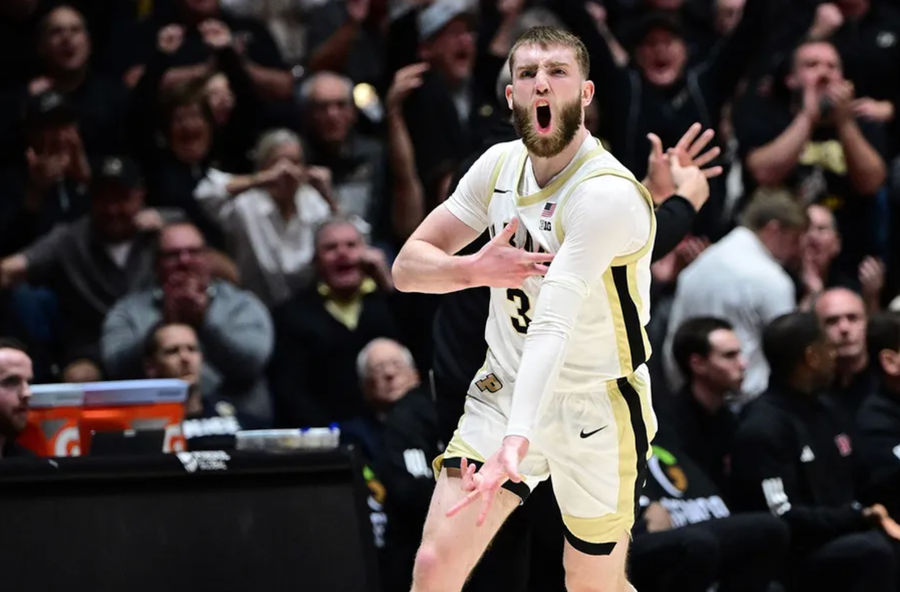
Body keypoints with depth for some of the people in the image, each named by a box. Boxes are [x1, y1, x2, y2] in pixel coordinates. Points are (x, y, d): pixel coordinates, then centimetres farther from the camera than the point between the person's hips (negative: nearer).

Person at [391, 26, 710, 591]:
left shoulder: (608, 194, -25)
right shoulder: (500, 165, -2)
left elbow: (554, 327, -36)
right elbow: (409, 265, 1)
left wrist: (518, 439, -48)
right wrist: (475, 269, -21)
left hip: (595, 412, -5)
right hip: (504, 391, 5)